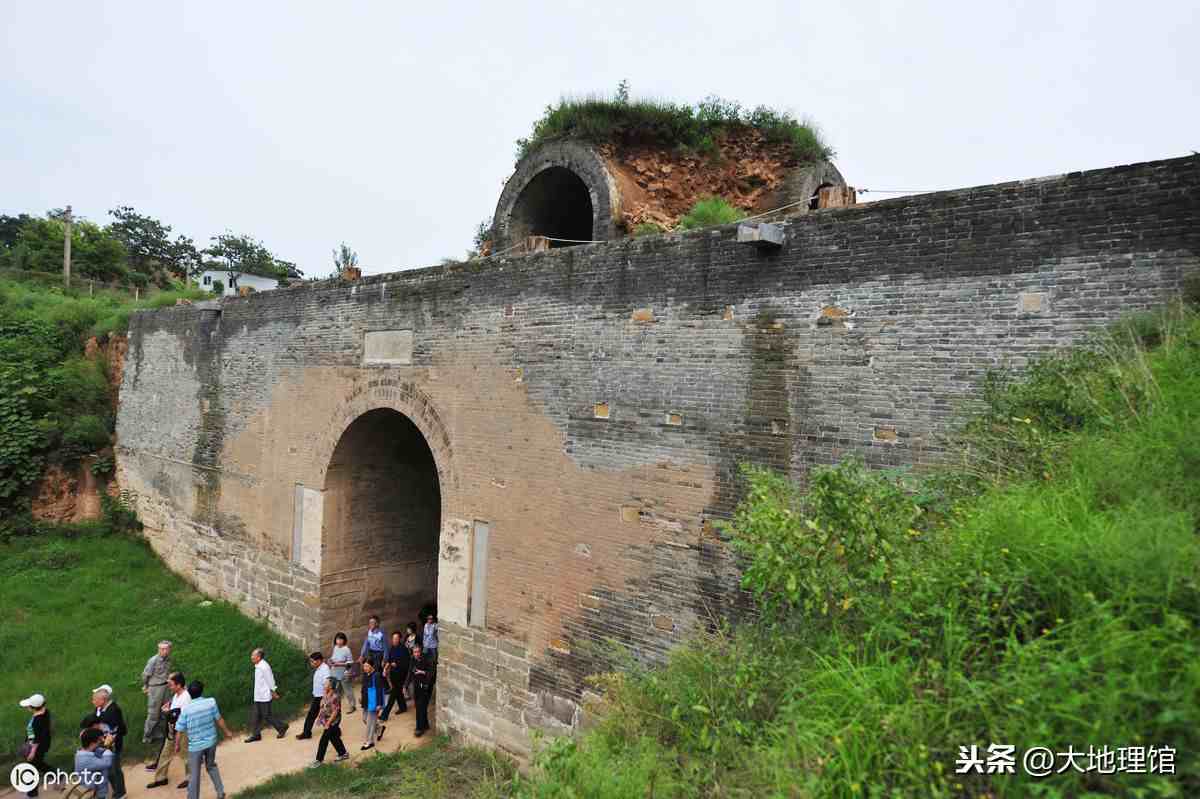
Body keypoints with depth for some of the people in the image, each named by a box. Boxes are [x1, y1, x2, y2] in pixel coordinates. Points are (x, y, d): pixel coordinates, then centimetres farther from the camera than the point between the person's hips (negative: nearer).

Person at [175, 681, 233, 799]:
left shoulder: (186, 709, -17)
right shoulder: (211, 702, -12)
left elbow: (180, 730, -9)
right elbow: (219, 719, -1)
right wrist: (227, 731, 14)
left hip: (195, 746, -3)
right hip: (211, 742, 3)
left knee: (194, 775, 12)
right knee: (211, 766, 25)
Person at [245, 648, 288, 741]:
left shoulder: (264, 667, -22)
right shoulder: (258, 666, 8)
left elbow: (270, 680, -18)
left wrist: (274, 693, -11)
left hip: (264, 697, -9)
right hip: (258, 696, 9)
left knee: (266, 716, 0)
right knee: (256, 716, 11)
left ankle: (282, 727, 14)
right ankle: (256, 735, 21)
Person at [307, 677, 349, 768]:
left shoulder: (335, 697, -28)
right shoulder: (325, 694, -2)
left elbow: (335, 712, -24)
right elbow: (322, 707, 12)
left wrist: (328, 723, -20)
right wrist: (319, 717, 10)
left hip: (332, 722, -8)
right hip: (326, 720, 8)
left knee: (323, 740, 0)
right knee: (334, 738, 19)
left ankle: (319, 760, 15)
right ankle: (343, 753, 34)